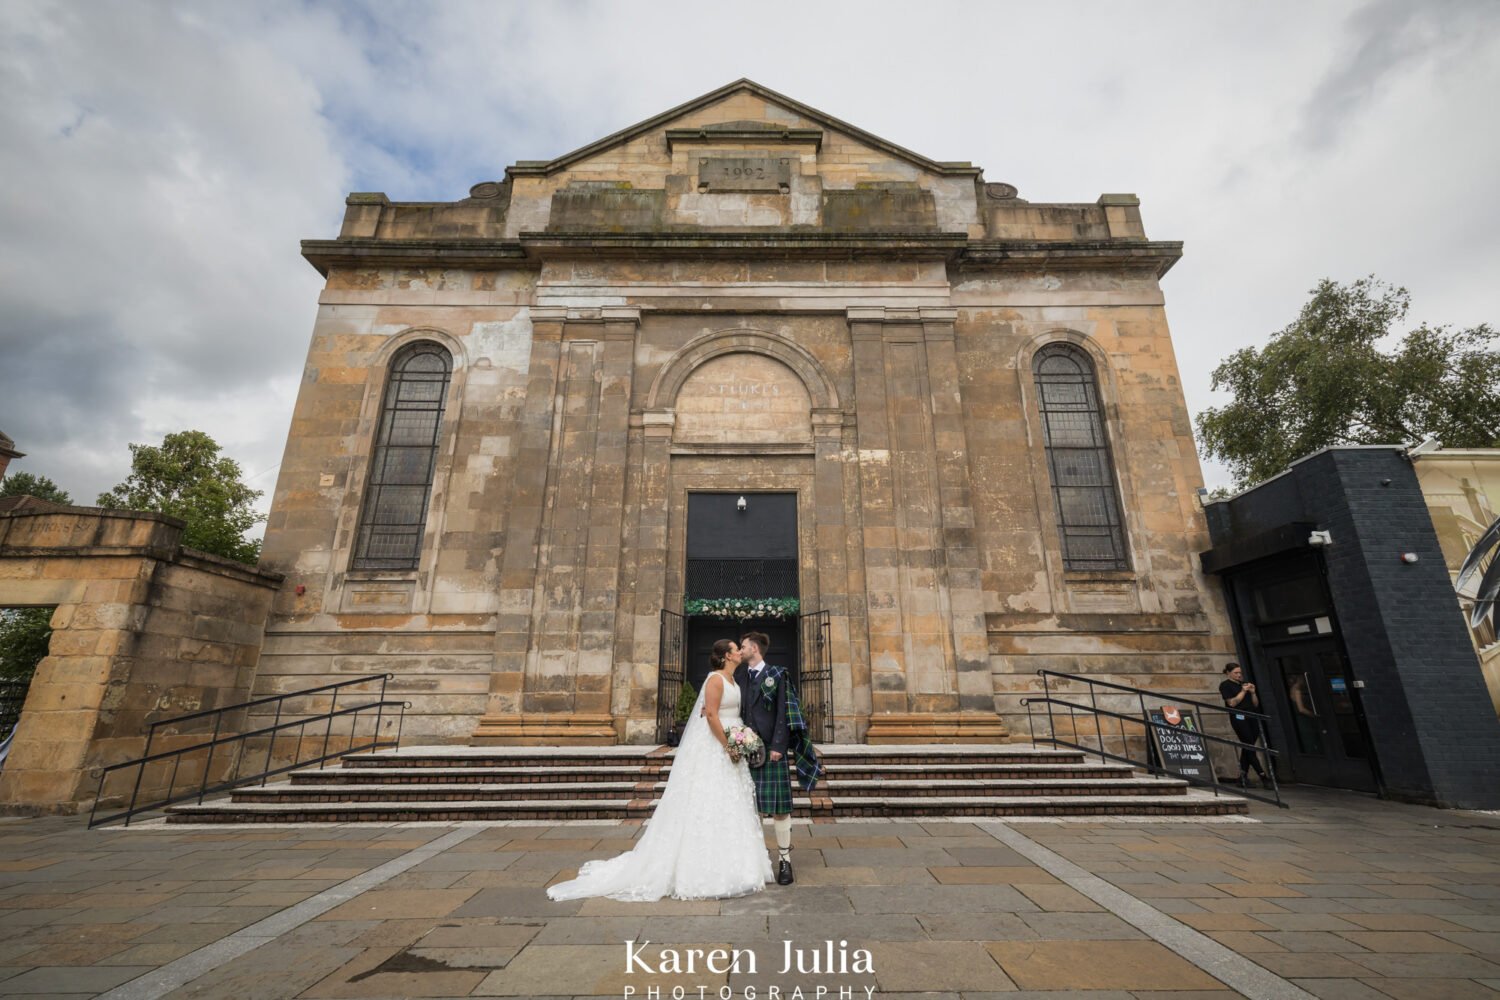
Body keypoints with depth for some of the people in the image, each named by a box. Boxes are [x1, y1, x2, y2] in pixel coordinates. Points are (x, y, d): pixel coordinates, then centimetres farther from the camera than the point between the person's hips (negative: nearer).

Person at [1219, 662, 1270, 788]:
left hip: (1252, 717, 6)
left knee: (1247, 748, 5)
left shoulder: (1245, 684, 17)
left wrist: (1252, 692, 2)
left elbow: (1256, 704, 18)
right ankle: (1263, 777, -11)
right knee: (1250, 748, -9)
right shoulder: (1225, 685, 1)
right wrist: (1243, 691, -7)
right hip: (1239, 717, -6)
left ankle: (1243, 777, 10)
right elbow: (1232, 703, -9)